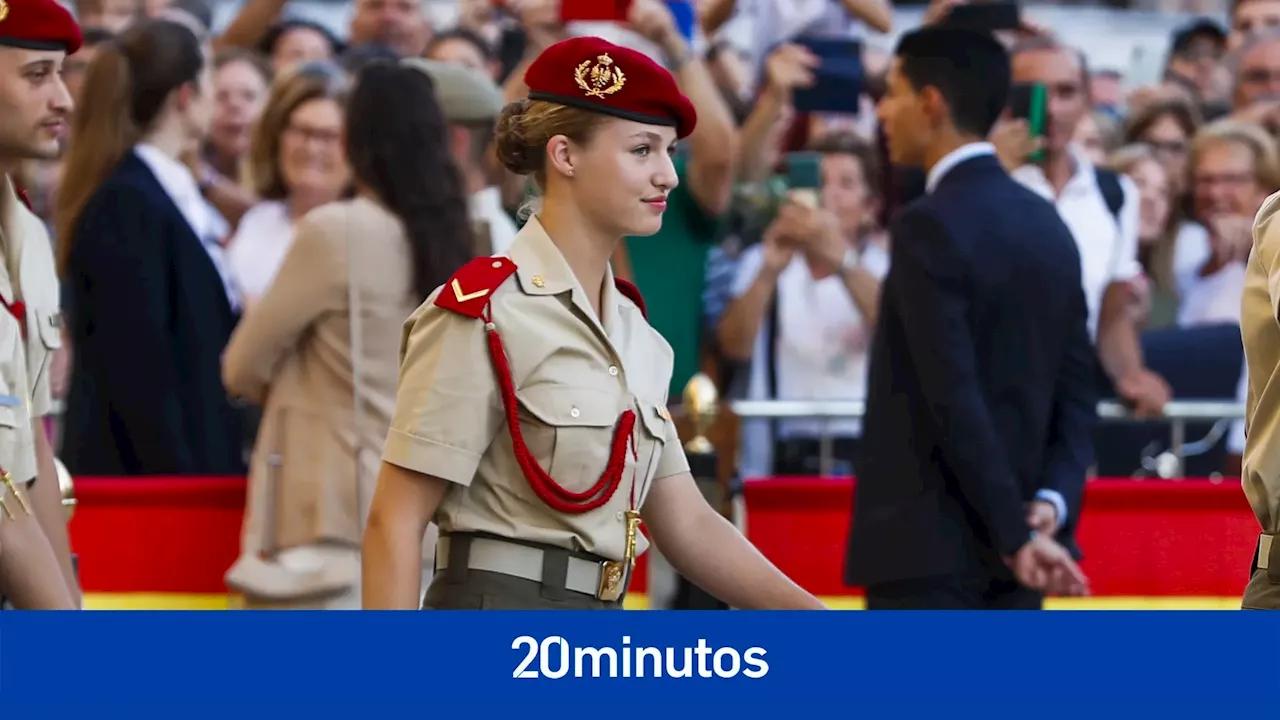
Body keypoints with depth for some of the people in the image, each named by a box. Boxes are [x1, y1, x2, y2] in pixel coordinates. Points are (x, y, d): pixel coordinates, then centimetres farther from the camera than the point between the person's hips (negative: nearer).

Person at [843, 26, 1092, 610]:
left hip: (926, 546, -8)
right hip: (1006, 560, 8)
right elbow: (1077, 390, 11)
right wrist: (1052, 497, -2)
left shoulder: (929, 226, -14)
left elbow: (954, 397, -19)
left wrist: (1014, 534, -17)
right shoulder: (1046, 225, 12)